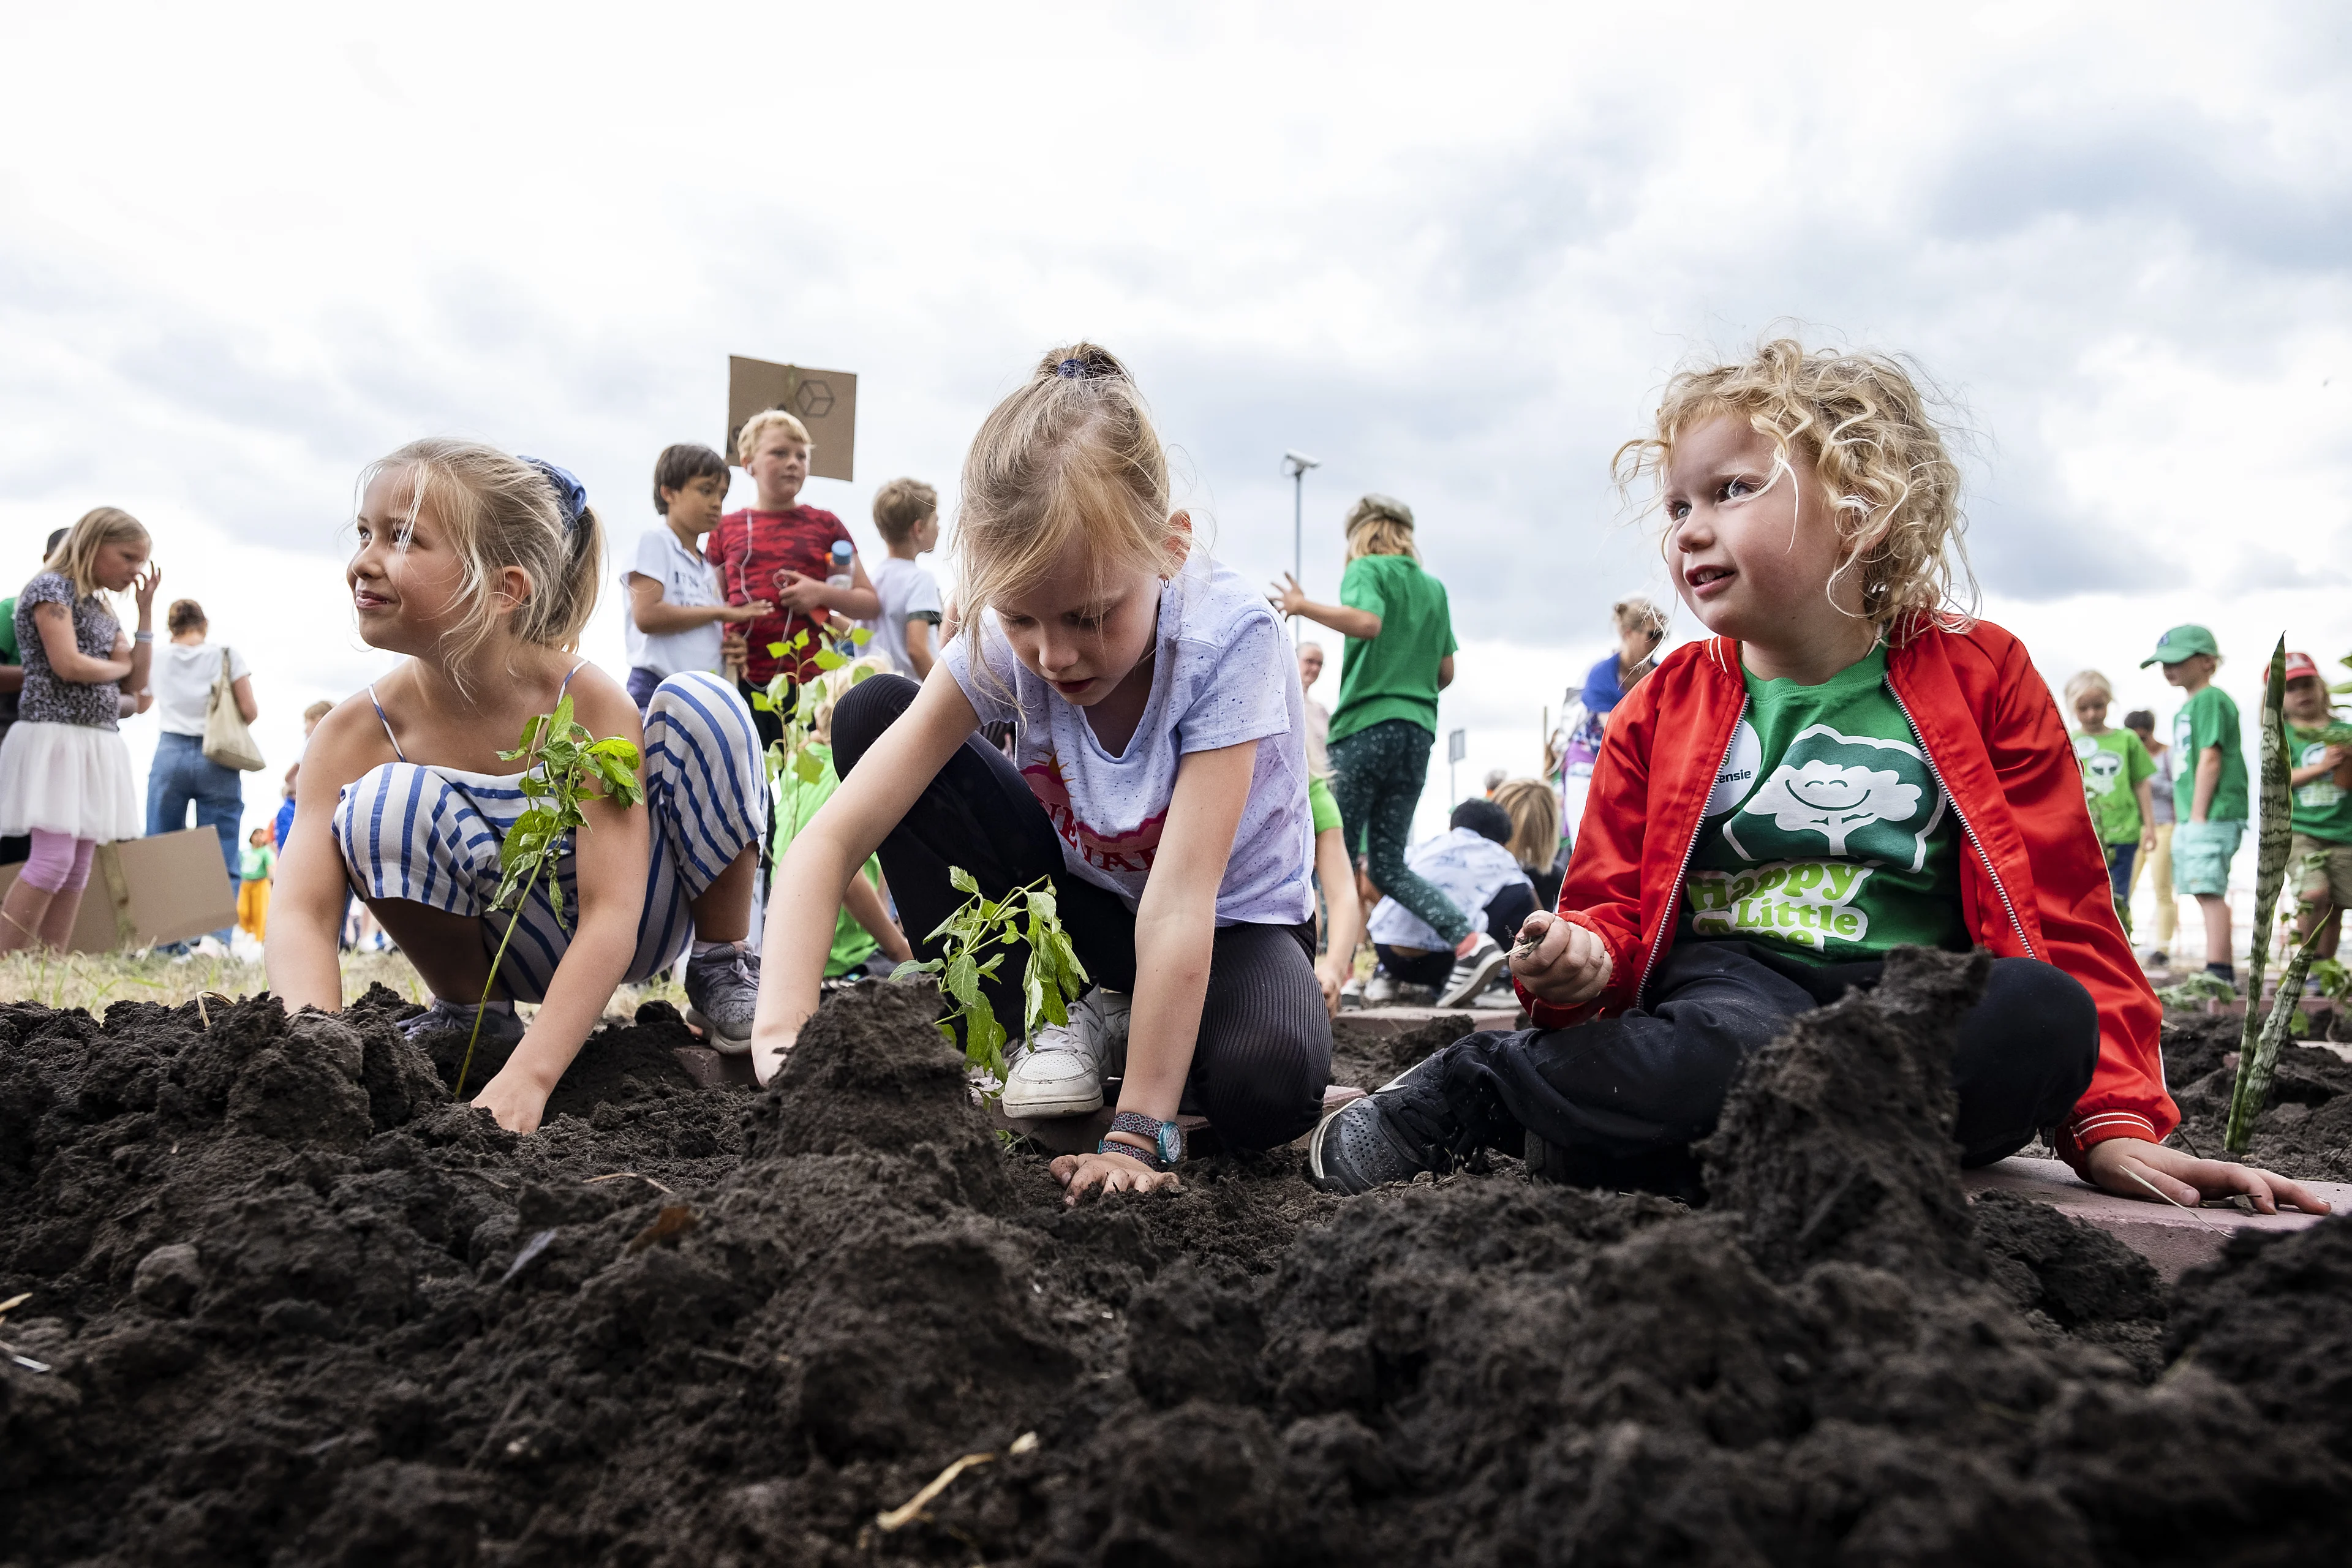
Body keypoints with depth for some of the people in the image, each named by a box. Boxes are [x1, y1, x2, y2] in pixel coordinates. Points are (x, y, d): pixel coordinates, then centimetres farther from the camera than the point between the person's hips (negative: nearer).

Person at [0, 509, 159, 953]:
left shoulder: (103, 610, 19)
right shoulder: (52, 587, -6)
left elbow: (135, 682, 15)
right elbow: (67, 665, -17)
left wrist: (146, 610, 13)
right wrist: (119, 665, 1)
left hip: (98, 745, 9)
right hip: (54, 737, -9)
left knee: (78, 869, 3)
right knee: (53, 860, -17)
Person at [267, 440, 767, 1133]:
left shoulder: (592, 705, -25)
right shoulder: (355, 734, -17)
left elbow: (611, 918, -31)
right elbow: (302, 915, -25)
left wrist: (527, 1078, -44)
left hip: (636, 926, -1)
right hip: (519, 946, 2)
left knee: (699, 704, -25)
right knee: (386, 802, -29)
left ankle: (721, 967, -3)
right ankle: (472, 1011, -2)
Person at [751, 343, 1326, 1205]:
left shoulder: (1230, 635, -31)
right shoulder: (1002, 642, -21)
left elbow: (1179, 901, -35)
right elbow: (830, 841, -27)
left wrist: (1137, 1133, -36)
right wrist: (784, 1035, -42)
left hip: (1230, 921, -4)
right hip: (1081, 903, 4)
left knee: (1269, 1085, -39)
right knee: (872, 711, -17)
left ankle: (1125, 1030, -3)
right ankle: (1058, 1023, -10)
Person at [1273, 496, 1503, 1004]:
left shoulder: (1367, 569, 2)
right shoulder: (1433, 587, 20)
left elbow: (1367, 622, -19)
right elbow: (1446, 672, 19)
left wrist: (1304, 607, -14)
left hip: (1366, 724, -6)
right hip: (1418, 729, 6)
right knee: (1388, 864, 9)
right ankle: (1472, 942, -7)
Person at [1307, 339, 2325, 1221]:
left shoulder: (1980, 678, 8)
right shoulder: (1665, 706, 12)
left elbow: (2066, 920, 6)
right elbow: (1614, 908, 13)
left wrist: (2113, 1123, -5)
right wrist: (1583, 959, -13)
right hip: (1726, 987, -1)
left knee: (2045, 1020, -34)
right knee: (1736, 1044, -39)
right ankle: (1473, 1089, -14)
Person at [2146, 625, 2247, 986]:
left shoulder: (2210, 700, -9)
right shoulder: (2187, 707, 20)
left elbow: (2210, 759, -16)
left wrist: (2198, 816, -18)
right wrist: (2180, 820, 22)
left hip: (2213, 816, -10)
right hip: (2191, 820, 10)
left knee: (2210, 891, -13)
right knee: (2207, 893, 12)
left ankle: (2216, 973, -15)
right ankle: (2225, 973, 17)